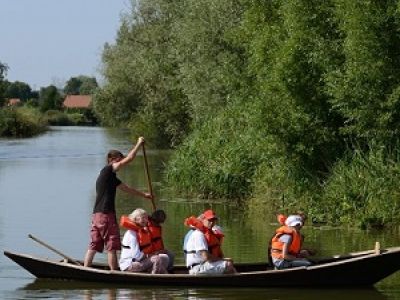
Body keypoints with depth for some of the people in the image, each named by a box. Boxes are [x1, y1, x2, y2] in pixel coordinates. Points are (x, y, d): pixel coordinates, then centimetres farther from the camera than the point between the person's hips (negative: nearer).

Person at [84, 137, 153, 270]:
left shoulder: (111, 178, 22)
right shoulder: (107, 170, -7)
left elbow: (127, 189, 34)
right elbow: (129, 159, -13)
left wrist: (143, 195, 40)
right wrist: (139, 143, -2)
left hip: (96, 214, 10)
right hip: (106, 214, -10)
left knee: (93, 246, 7)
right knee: (111, 247, -5)